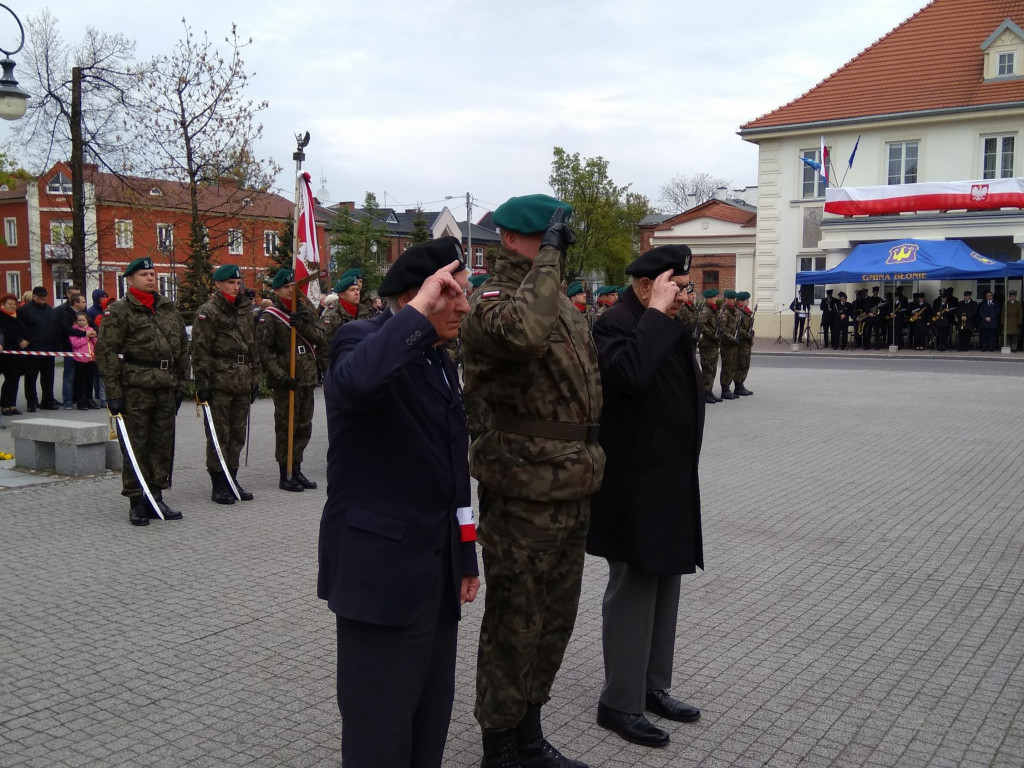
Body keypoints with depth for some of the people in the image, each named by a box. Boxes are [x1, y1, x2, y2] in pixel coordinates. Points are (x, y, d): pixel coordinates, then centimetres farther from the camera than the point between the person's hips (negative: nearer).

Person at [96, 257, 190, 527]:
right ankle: (137, 503, 8)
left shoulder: (169, 309, 15)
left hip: (166, 388, 6)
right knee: (136, 446, -1)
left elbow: (182, 348, 19)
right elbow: (106, 352, -7)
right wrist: (113, 392, -12)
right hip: (135, 388, -5)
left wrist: (181, 384, 14)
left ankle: (156, 498, 20)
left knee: (163, 444, 10)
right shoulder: (118, 311, -3)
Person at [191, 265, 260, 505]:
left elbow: (253, 347, 19)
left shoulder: (245, 311, 15)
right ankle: (219, 485, 7)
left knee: (238, 433, 10)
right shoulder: (207, 312, -5)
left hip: (242, 383, 6)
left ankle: (232, 480, 20)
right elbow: (200, 351, -10)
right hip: (219, 383, -6)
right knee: (219, 434, -1)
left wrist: (255, 379, 16)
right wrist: (202, 383, -14)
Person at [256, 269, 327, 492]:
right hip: (286, 381, -6)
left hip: (308, 377, 6)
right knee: (285, 427, -1)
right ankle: (285, 475, 8)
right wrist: (281, 376, -16)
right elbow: (263, 350, -10)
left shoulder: (305, 311, 11)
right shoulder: (270, 316, -5)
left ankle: (297, 470, 23)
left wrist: (302, 325, -15)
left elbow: (322, 338, 1)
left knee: (304, 427, 11)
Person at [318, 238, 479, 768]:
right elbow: (357, 380, -38)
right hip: (380, 571, -8)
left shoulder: (437, 360, 16)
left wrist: (466, 553, 22)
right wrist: (419, 311, -28)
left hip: (436, 571, 8)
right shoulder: (362, 341, -10)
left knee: (430, 722, 16)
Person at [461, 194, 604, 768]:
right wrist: (549, 256, -28)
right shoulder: (493, 300, -14)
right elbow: (523, 332, -40)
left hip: (572, 491, 9)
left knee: (555, 619, 19)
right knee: (515, 625, 4)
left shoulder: (561, 301, 15)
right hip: (524, 493, -9)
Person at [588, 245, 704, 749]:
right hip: (634, 486, -9)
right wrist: (655, 312, -26)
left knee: (664, 586, 16)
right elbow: (629, 373, -37)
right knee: (633, 590, -1)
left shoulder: (669, 326, 14)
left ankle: (652, 687, 29)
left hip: (671, 481, 9)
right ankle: (619, 704, 11)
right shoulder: (616, 324, -15)